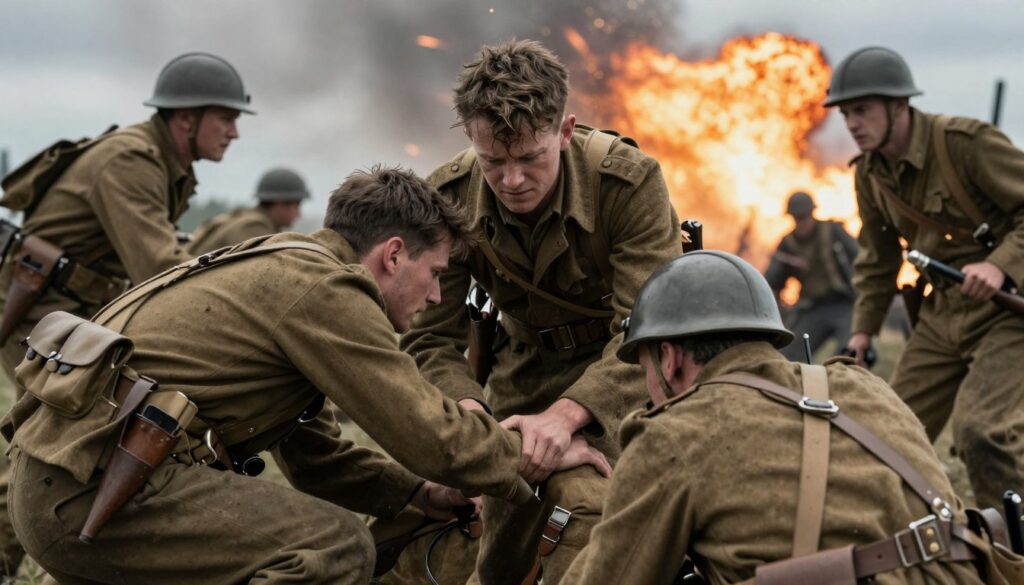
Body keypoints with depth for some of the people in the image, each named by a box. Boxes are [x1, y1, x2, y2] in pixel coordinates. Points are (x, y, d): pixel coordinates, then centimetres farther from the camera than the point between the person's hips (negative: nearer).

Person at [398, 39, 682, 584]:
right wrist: (468, 410, -34)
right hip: (526, 364, 4)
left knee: (586, 504, -28)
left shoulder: (630, 180, -27)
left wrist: (564, 415, -44)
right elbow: (429, 337, -12)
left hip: (620, 364, -4)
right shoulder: (447, 198, -17)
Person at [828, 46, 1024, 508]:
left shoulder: (967, 142, -18)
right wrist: (863, 329, 14)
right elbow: (877, 258, 19)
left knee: (981, 429, -23)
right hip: (942, 314, 8)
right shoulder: (870, 173, 5)